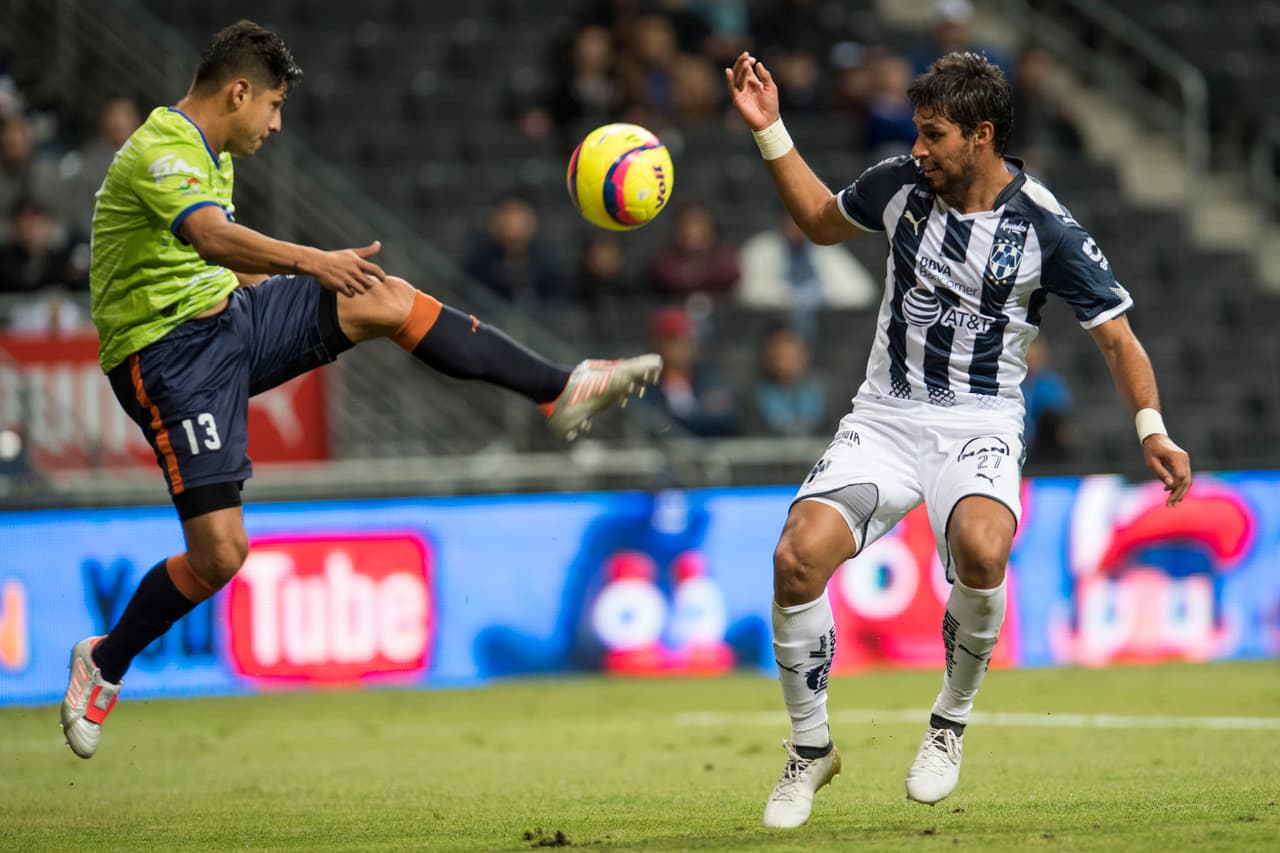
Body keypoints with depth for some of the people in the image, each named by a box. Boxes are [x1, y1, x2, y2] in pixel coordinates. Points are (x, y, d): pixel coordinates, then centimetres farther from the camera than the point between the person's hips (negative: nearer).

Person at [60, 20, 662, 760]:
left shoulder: (209, 155, 14)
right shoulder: (160, 153, -19)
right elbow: (212, 238, -39)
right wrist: (307, 261, -54)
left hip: (230, 313, 9)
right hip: (167, 351, -9)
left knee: (387, 300, -7)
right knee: (221, 551, -14)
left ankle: (560, 391, -5)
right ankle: (104, 664, 8)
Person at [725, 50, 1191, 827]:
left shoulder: (1043, 226, -10)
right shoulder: (901, 184, 0)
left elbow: (1116, 334, -4)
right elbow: (821, 220, 21)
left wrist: (1152, 428, -18)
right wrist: (769, 130, 13)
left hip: (980, 427, -3)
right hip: (884, 419, 3)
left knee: (981, 551, -36)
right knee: (798, 559, -22)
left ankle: (951, 725, -8)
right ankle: (811, 750, 1)